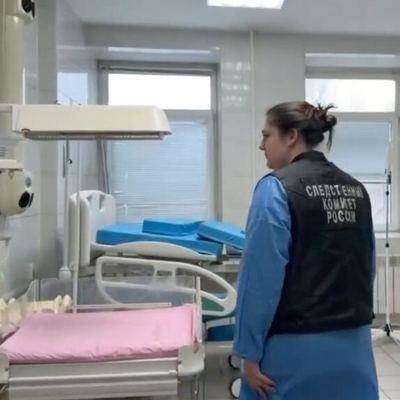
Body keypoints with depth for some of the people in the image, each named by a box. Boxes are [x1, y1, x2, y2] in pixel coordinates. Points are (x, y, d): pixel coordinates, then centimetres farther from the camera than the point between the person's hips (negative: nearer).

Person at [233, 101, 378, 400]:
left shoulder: (277, 188, -14)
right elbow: (368, 267, 10)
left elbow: (261, 277, -17)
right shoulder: (355, 189, 5)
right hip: (353, 342, 6)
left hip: (297, 345, -6)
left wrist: (249, 352, -10)